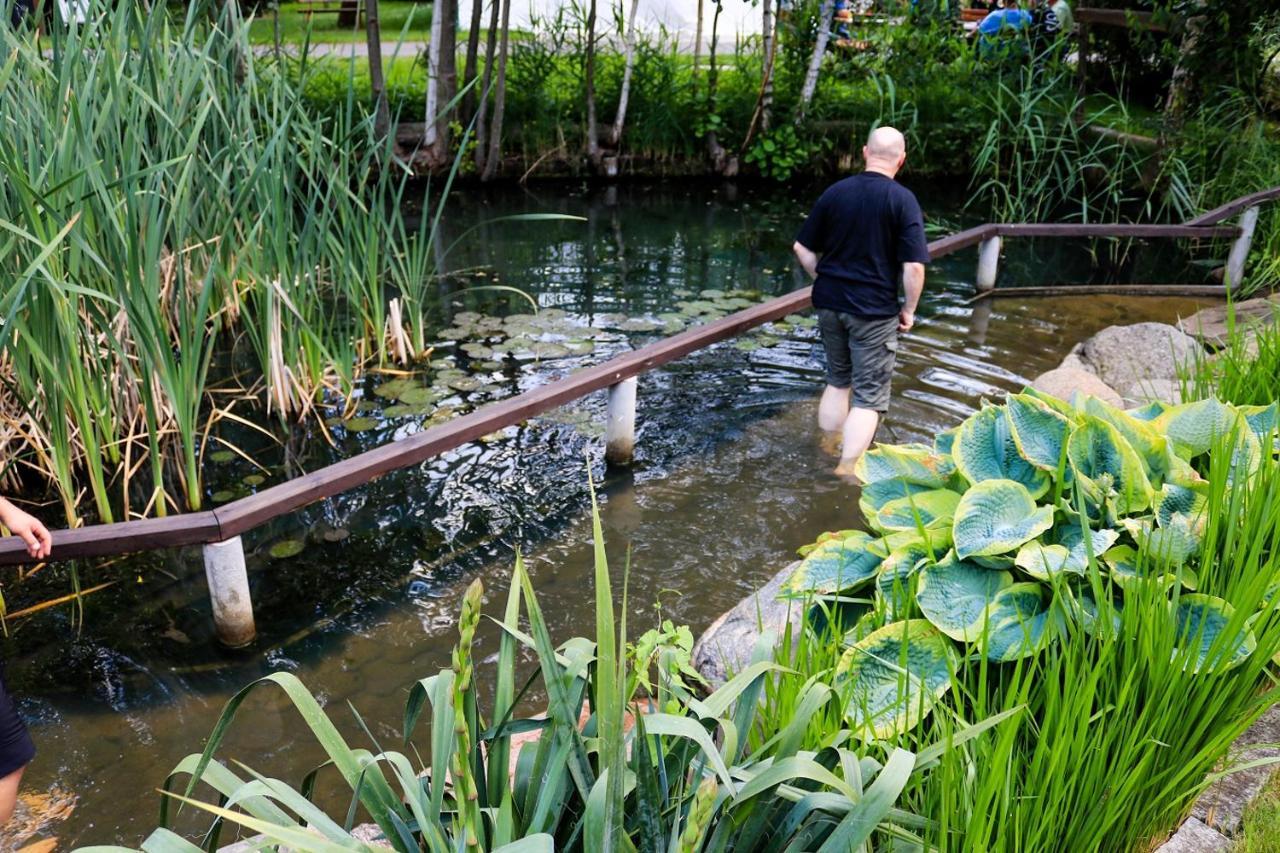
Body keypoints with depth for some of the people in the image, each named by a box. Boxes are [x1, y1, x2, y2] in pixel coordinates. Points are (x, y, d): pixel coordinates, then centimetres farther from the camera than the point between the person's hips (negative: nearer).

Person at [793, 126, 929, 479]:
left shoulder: (835, 192, 1)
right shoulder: (902, 199, -12)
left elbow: (803, 248, 6)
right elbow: (914, 265, -16)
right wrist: (909, 309, -3)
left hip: (829, 303, 5)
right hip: (874, 310, -5)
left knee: (838, 380, 23)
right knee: (870, 397, 4)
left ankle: (828, 450, 34)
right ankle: (847, 471, 1)